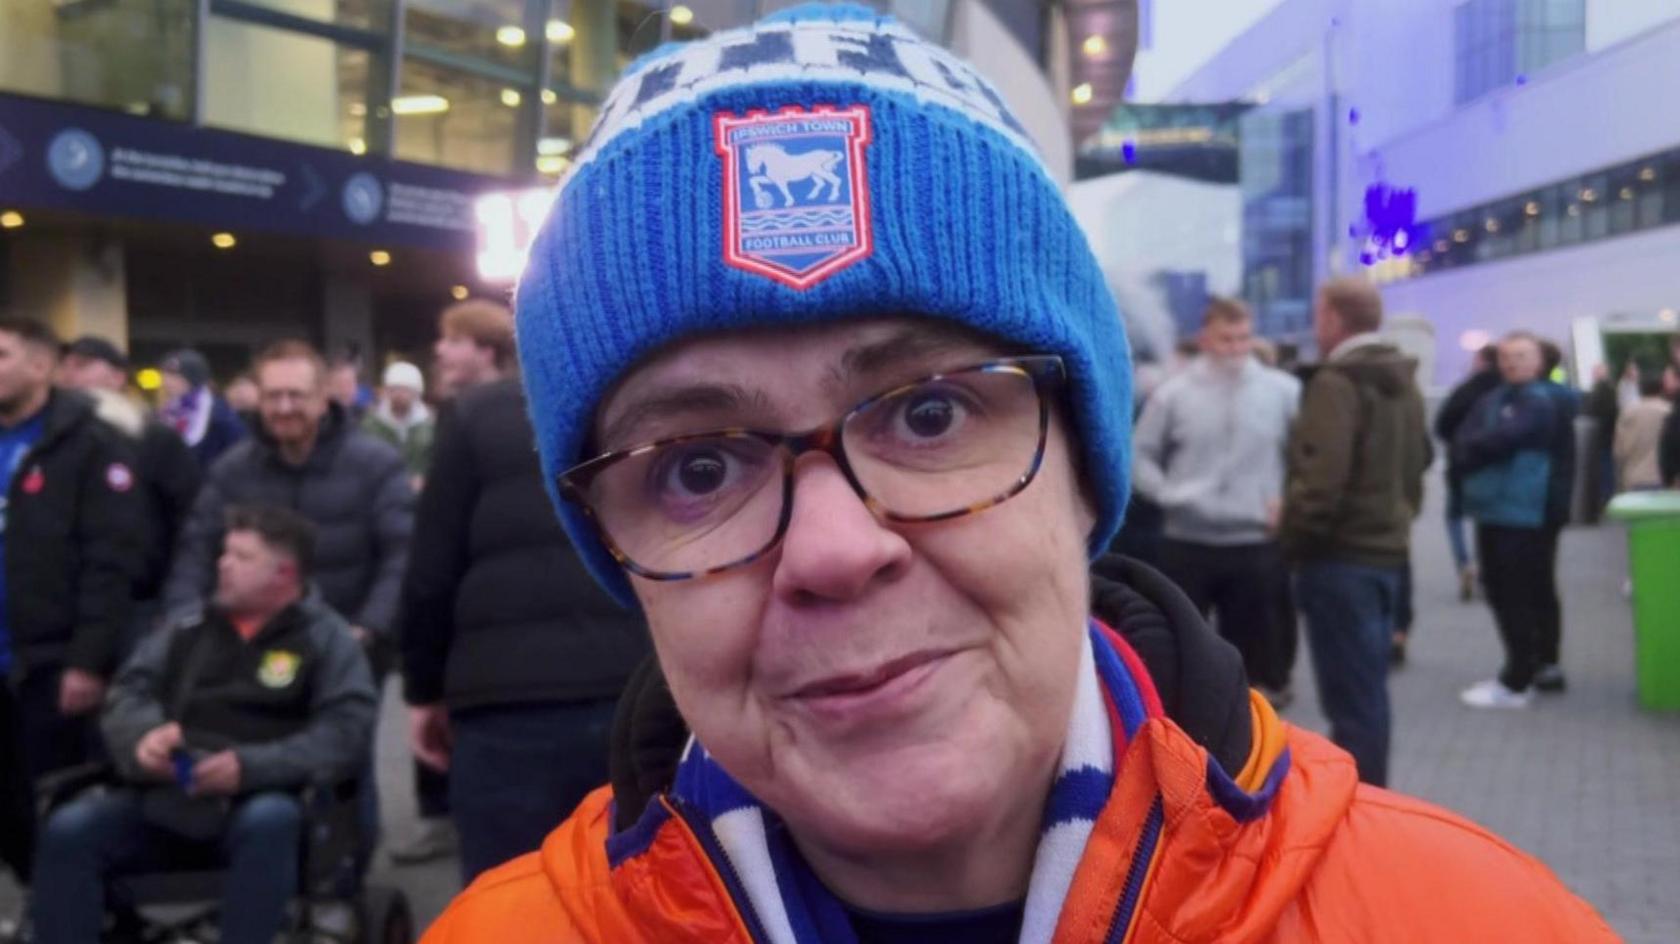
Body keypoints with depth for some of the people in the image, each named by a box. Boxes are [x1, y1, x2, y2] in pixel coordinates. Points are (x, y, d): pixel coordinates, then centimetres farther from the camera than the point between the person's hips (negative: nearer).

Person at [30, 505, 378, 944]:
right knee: (68, 830, -20)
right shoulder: (191, 624, 14)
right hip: (160, 796, 4)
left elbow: (347, 732, -8)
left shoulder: (326, 638, 4)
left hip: (258, 800, -4)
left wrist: (250, 766, -20)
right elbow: (128, 692, 12)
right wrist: (143, 736, -12)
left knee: (268, 823, -36)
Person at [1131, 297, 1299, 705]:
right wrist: (1169, 494, -11)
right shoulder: (1174, 393, -3)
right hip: (1187, 544, -1)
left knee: (1255, 646, 10)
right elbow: (1140, 455, 4)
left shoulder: (1283, 391, 0)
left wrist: (1292, 499, -4)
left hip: (1257, 544, 1)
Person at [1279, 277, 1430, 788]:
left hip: (1341, 555, -9)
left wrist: (1293, 537, -10)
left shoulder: (1335, 384, -16)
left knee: (1349, 695, -4)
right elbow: (1417, 463, 20)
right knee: (1367, 688, 16)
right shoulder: (1404, 382, 13)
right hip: (1388, 550, 9)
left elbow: (1320, 479, -23)